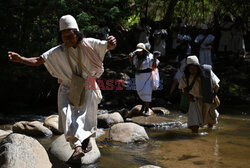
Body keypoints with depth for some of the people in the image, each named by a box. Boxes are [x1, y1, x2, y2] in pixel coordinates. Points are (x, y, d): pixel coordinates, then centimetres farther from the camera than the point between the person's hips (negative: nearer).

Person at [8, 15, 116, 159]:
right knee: (67, 112, -20)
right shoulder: (58, 52, -4)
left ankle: (87, 139, 23)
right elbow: (38, 61, -6)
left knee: (86, 114, -5)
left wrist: (112, 42, -39)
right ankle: (77, 146, -28)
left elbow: (110, 47, -12)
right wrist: (21, 59, -24)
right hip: (68, 88, 1)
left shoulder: (89, 44, -8)